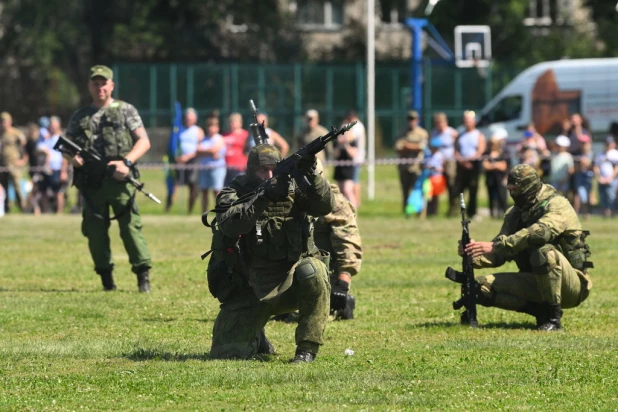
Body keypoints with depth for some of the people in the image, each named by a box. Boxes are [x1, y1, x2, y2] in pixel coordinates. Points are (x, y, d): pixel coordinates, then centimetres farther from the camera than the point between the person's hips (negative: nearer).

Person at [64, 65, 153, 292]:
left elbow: (144, 141, 2)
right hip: (90, 182, 4)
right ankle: (106, 277, 13)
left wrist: (127, 162, -14)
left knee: (130, 225, -11)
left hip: (117, 179, -4)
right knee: (95, 230, 3)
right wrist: (73, 157, -6)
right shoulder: (79, 117, 17)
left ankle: (143, 276, -10)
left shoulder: (125, 110, 8)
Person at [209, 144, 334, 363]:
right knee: (227, 352, -11)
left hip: (292, 283, 0)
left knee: (313, 272, -35)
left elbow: (324, 205, -17)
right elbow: (230, 225, -25)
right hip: (250, 291, 0)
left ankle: (307, 349, -20)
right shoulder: (233, 194, -4)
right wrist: (263, 196, -35)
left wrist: (311, 175, -34)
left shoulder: (291, 188, 0)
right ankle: (255, 337, 28)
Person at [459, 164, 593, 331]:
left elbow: (538, 233, -35)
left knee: (545, 252, -37)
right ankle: (541, 311, -1)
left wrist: (495, 246, -38)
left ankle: (553, 317, -24)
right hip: (535, 282, 7)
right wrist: (474, 256, -18)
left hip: (572, 284, -7)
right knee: (483, 286, -9)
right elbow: (498, 255, 4)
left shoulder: (557, 205, -14)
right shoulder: (515, 214, 8)